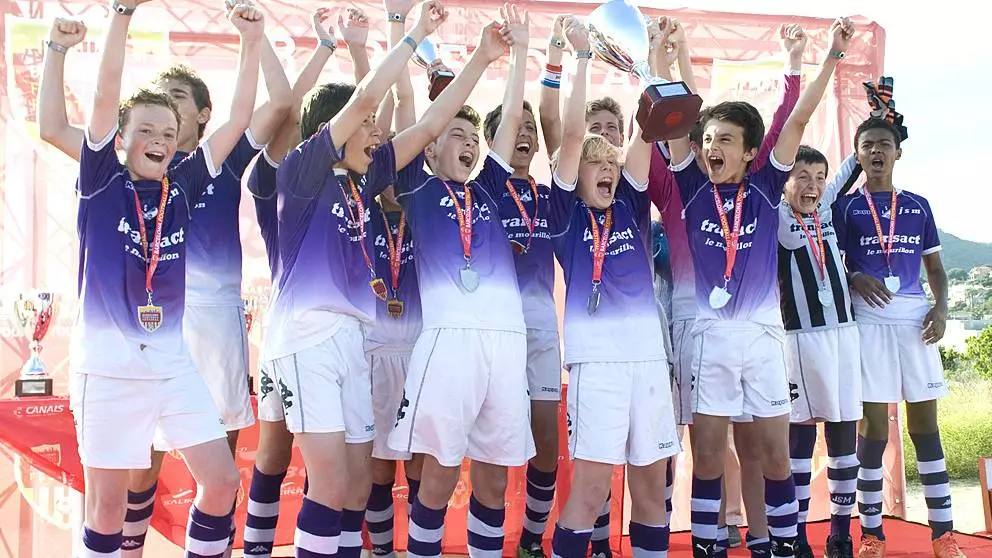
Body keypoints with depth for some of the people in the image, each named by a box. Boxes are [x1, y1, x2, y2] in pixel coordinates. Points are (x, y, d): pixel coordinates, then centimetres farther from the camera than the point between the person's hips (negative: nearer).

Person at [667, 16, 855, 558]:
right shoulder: (693, 188, 3)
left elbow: (799, 119, 0)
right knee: (707, 456, 3)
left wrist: (832, 54, -3)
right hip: (708, 334, -1)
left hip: (763, 332, 1)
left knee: (775, 454, 6)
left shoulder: (765, 188, 4)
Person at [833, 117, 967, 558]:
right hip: (867, 319, -2)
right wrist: (856, 280, -16)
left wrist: (940, 308, -2)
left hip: (914, 317, 3)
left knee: (925, 422, 4)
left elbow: (935, 267, 15)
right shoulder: (845, 206, 7)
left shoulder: (918, 206, 15)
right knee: (873, 425, -2)